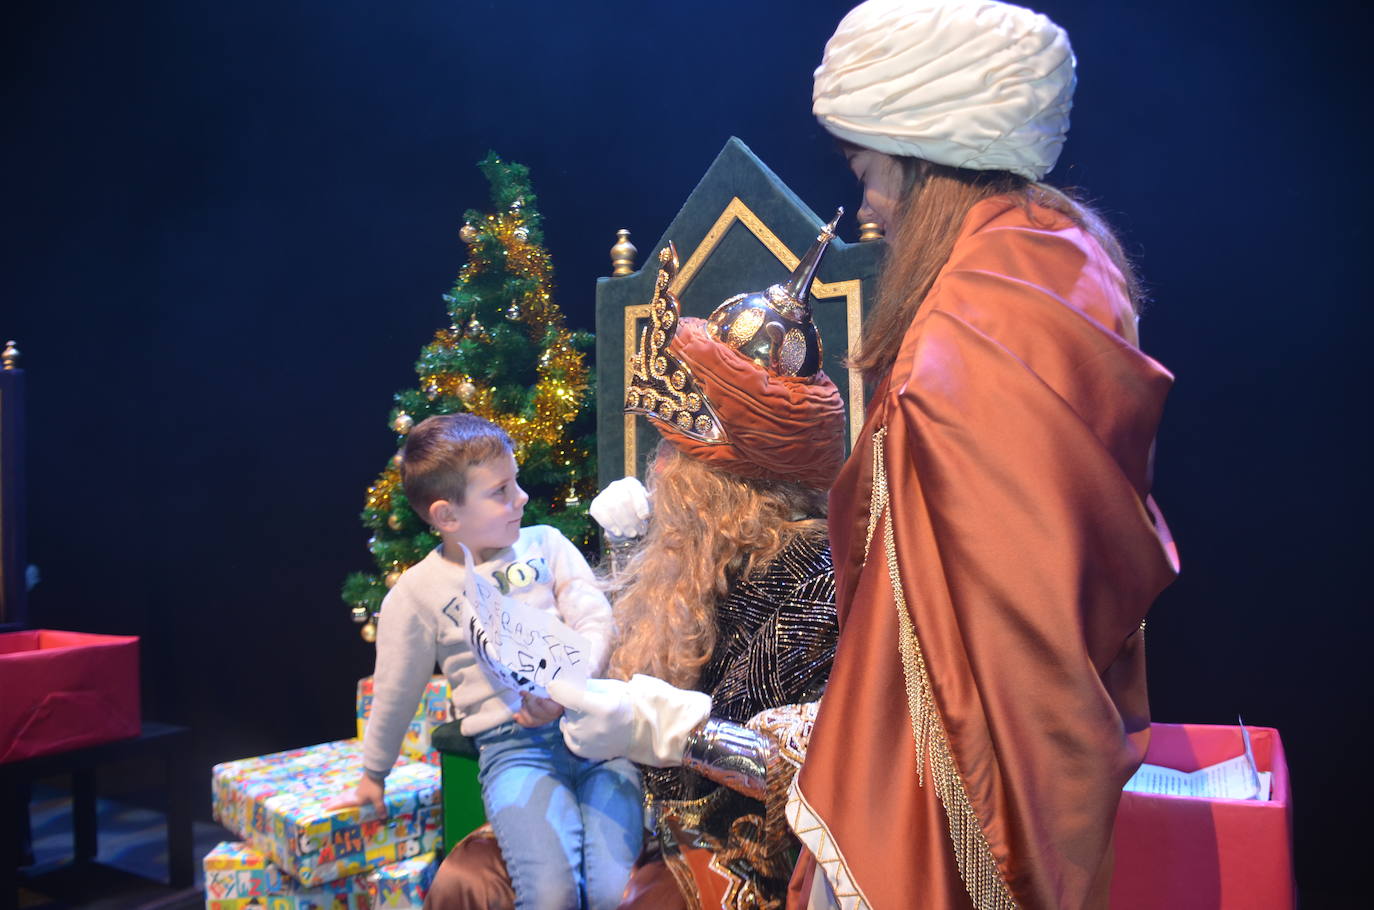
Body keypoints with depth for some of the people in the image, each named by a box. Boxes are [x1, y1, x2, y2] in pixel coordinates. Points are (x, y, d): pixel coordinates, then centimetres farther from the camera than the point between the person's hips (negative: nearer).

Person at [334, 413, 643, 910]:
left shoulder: (545, 543, 10)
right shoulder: (417, 594, 4)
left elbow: (596, 622, 1)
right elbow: (396, 691, 16)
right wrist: (373, 774, 28)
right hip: (513, 746, -2)